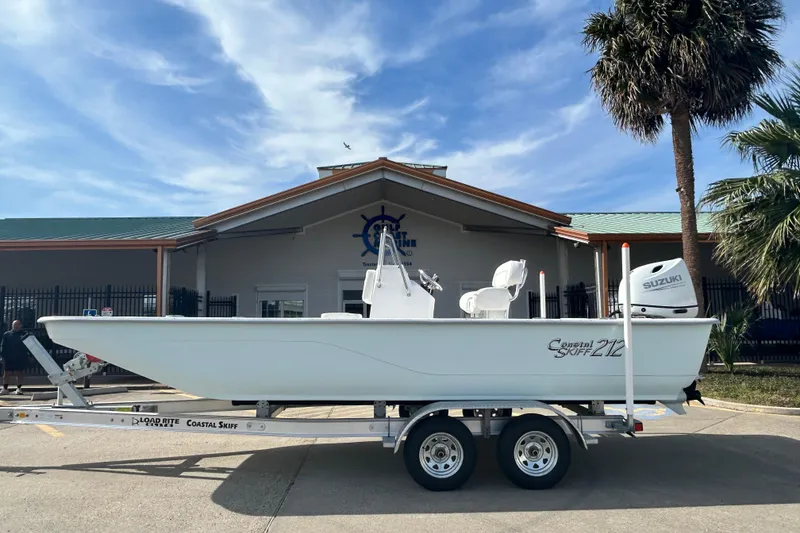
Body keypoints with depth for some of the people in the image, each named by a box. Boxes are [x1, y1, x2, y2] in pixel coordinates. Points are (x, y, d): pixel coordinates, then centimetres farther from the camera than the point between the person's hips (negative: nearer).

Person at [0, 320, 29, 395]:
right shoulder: (6, 334, 7)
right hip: (8, 358, 1)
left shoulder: (24, 335, 5)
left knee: (19, 373, 2)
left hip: (19, 358, -1)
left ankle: (19, 389, 8)